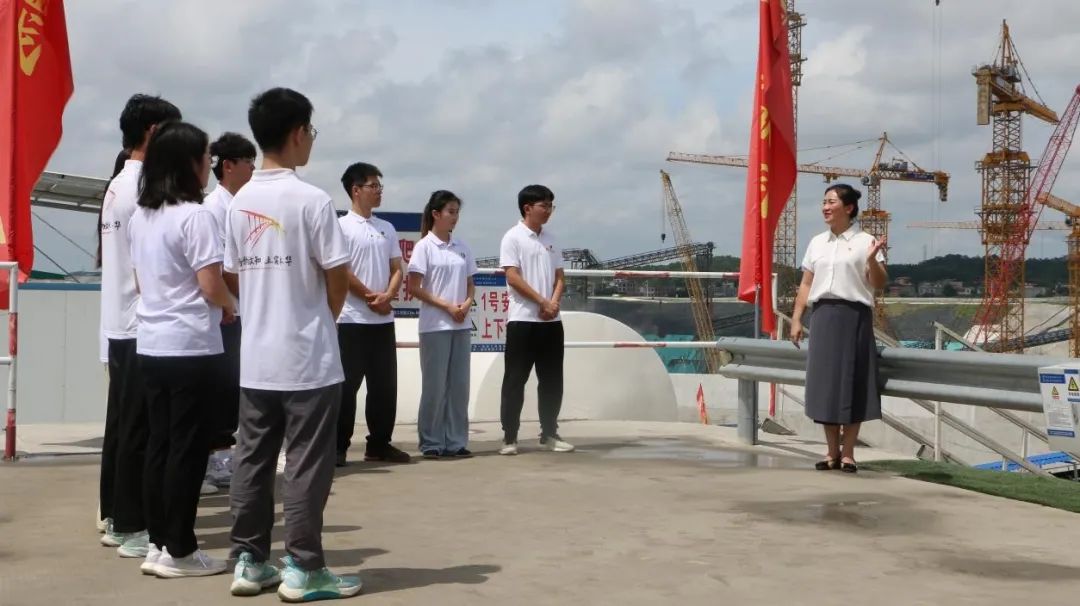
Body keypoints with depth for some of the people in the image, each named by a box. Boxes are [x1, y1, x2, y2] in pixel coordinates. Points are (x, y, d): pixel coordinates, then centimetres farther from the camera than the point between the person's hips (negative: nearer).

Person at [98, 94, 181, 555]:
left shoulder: (117, 185, 15)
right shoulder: (145, 185, -15)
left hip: (120, 322, 10)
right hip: (143, 324, -10)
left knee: (121, 424, 14)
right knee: (139, 429, -4)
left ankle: (116, 519, 21)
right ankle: (133, 528, 1)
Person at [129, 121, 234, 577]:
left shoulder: (140, 217, 11)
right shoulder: (195, 215, -14)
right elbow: (211, 287, -16)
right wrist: (229, 306, 3)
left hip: (151, 346, 8)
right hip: (191, 348, -8)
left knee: (159, 444, 12)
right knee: (187, 448, -1)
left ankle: (158, 543, 17)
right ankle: (179, 551, 5)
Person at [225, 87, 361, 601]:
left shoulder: (240, 202, 7)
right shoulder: (311, 200, -13)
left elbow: (234, 273, 11)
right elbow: (337, 277, -11)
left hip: (256, 357, 7)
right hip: (308, 356, -6)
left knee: (252, 459, 10)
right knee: (306, 464, 0)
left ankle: (249, 561, 16)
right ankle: (302, 568, 5)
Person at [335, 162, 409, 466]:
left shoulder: (387, 228, 13)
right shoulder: (342, 226, -5)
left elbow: (397, 270, 11)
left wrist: (387, 296, -8)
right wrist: (371, 297, -10)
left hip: (384, 319, 6)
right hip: (353, 318, -6)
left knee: (385, 384, 7)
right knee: (347, 384, -2)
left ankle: (380, 444, 16)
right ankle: (338, 446, 4)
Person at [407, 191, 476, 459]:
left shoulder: (461, 247, 10)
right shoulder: (425, 246, -6)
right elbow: (413, 288, -10)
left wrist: (466, 304, -7)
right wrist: (446, 306, -15)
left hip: (462, 325, 5)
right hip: (435, 326, -5)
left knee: (459, 384, 6)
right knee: (435, 385, -1)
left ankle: (456, 441, 13)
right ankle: (431, 443, 6)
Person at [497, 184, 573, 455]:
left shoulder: (550, 238, 13)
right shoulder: (513, 238, -5)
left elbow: (559, 276, 13)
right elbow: (513, 277, -12)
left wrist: (554, 303, -6)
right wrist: (542, 302, -13)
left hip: (551, 320, 6)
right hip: (523, 319, -6)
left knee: (552, 380, 8)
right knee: (515, 380, -2)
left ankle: (549, 434, 18)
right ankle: (509, 437, 4)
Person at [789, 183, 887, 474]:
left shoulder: (864, 242, 0)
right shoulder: (817, 242, 14)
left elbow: (879, 283, -6)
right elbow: (806, 284, 14)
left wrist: (872, 259, -23)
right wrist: (796, 319, 8)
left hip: (854, 315, -4)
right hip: (823, 315, 4)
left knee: (851, 383, -1)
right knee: (824, 382, 5)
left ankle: (848, 453, 7)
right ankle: (832, 452, 14)